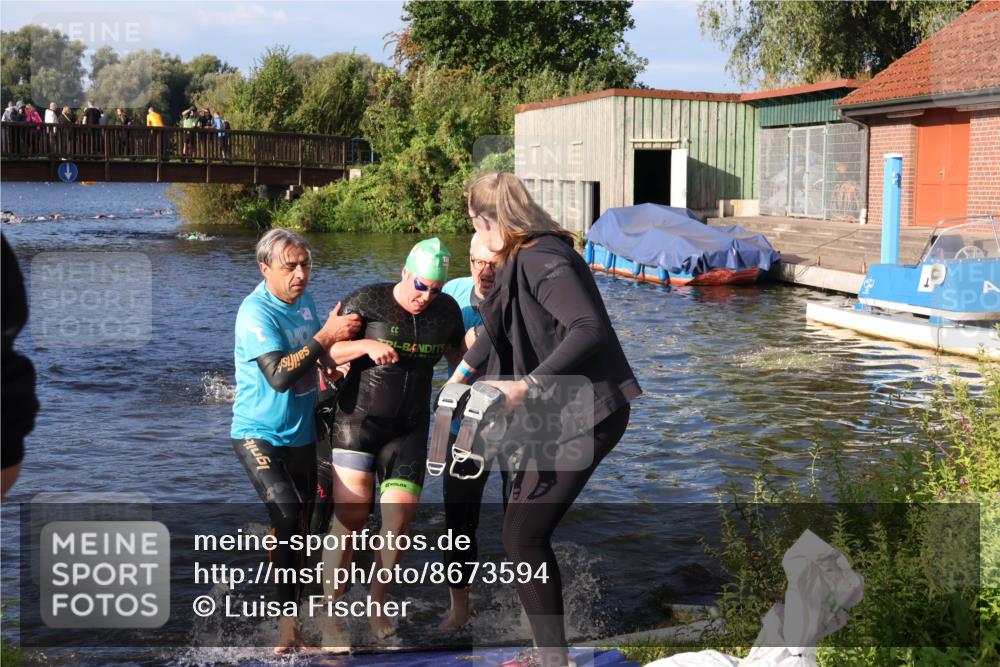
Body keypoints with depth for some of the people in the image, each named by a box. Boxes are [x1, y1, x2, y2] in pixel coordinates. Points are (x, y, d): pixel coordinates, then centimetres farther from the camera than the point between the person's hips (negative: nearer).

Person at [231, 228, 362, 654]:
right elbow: (279, 375, -28)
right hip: (258, 434, -8)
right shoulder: (256, 312, -19)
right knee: (286, 512, -25)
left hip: (300, 434, 8)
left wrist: (334, 357, 2)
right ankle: (287, 618, -18)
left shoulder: (303, 300, 5)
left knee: (303, 522, 13)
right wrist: (326, 336, -25)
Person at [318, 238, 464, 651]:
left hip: (409, 428, 4)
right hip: (359, 419, -4)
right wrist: (368, 345, -28)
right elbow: (327, 351, -12)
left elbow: (459, 356, 19)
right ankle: (331, 621, -3)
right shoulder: (368, 302, -11)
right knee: (349, 516, -11)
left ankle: (376, 605, 18)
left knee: (399, 518, -3)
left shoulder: (446, 310, 2)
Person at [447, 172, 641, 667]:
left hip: (583, 417, -10)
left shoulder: (543, 259, -18)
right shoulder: (520, 260, 14)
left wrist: (527, 386, -31)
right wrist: (461, 373, 41)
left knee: (522, 536, -7)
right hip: (557, 416, 10)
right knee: (527, 534, 14)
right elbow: (500, 328, 30)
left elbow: (589, 329, -30)